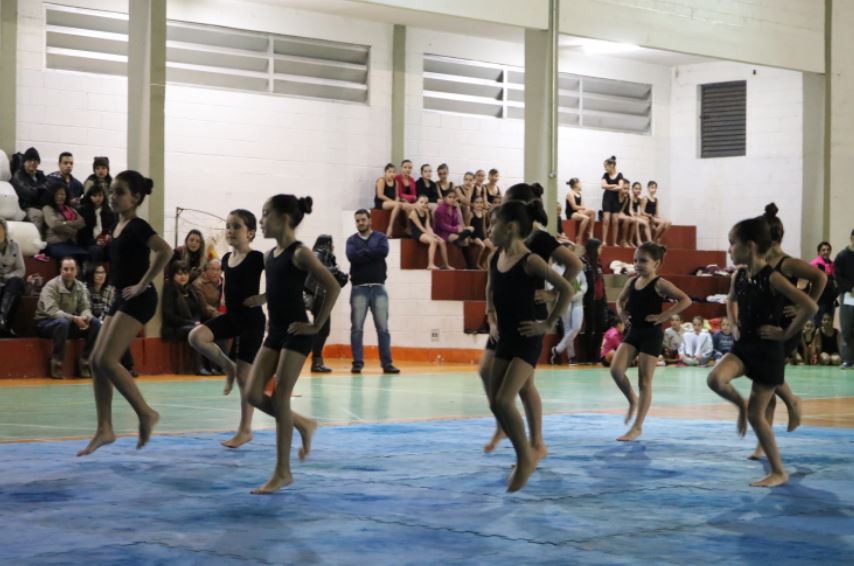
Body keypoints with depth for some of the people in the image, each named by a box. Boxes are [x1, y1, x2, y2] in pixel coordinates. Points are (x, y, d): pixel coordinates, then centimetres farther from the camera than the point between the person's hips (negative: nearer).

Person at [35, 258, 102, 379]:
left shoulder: (80, 287, 1)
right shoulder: (51, 286, -17)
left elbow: (85, 307, -1)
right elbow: (51, 311, -29)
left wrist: (85, 317, -27)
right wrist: (74, 318, -39)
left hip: (71, 322, 6)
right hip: (46, 322, -6)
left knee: (95, 323, -15)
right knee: (62, 322, -39)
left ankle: (85, 362, -10)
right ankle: (56, 363, -28)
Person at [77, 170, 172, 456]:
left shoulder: (137, 227, -14)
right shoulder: (118, 226, 13)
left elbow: (165, 250, -30)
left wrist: (142, 284, -24)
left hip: (138, 299, -9)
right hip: (121, 298, 9)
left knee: (107, 361, -16)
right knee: (96, 361, 5)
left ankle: (146, 413, -4)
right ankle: (105, 429, 9)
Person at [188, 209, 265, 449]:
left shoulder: (257, 258, -14)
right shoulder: (226, 259, 7)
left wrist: (264, 297, -20)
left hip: (252, 319, -6)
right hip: (231, 316, 6)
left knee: (244, 375, -2)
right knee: (196, 336, -18)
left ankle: (245, 429, 9)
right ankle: (229, 368, 5)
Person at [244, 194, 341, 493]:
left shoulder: (299, 253, -12)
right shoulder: (270, 254, 11)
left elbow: (333, 287, -17)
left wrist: (317, 325, -16)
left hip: (296, 333, -8)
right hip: (275, 333, 8)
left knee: (279, 400, -6)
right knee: (254, 395, 1)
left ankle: (283, 472, 2)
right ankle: (303, 424, 24)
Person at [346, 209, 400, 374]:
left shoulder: (380, 237, 8)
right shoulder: (352, 240, 8)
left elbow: (383, 251, -12)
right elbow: (352, 256, -11)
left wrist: (363, 253, -7)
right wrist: (372, 254, -10)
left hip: (378, 287, 0)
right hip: (359, 288, 0)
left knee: (383, 327, 0)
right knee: (356, 328, -1)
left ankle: (387, 363, 2)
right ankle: (357, 363, 2)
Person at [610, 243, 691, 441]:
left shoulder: (659, 284, -11)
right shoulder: (631, 282, 8)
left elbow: (685, 300, -18)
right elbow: (620, 301, 26)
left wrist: (664, 315, -19)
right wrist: (621, 313, 5)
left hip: (651, 334, -6)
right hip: (633, 332, 6)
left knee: (644, 381, -2)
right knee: (616, 370, -10)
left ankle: (637, 427, 4)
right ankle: (633, 400, 19)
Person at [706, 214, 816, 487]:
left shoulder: (772, 278, -18)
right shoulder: (738, 275, 3)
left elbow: (810, 307, -26)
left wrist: (786, 333, -18)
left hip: (768, 349, -6)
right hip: (744, 345, 6)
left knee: (756, 415, -1)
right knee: (715, 379, -23)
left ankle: (779, 472, 14)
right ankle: (741, 404, 11)